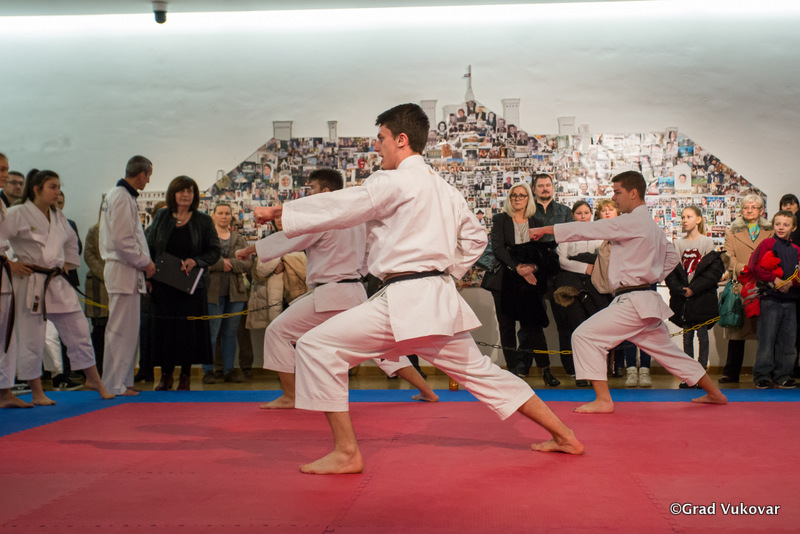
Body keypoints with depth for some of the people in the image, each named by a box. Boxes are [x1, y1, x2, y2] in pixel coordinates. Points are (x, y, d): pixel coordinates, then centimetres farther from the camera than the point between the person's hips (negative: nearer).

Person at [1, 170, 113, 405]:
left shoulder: (59, 217, 12)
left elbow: (72, 241, 29)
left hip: (58, 284, 6)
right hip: (30, 284, -6)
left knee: (78, 329, 8)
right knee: (31, 339, 1)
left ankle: (94, 380, 21)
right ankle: (37, 393, 12)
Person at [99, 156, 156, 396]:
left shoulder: (119, 195, 17)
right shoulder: (122, 198, -15)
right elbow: (123, 241, -21)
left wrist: (144, 262, 14)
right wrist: (145, 262, -10)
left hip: (126, 270, 10)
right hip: (123, 271, -10)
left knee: (127, 329, 14)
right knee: (121, 329, -5)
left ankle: (122, 381, 21)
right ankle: (114, 384, 0)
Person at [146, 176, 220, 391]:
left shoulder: (203, 221, 2)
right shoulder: (161, 217, 7)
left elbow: (214, 251, 2)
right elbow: (149, 247, 10)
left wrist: (195, 261, -15)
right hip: (163, 285, 1)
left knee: (189, 329, -1)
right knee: (164, 328, 2)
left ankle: (185, 376, 12)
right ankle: (166, 375, 15)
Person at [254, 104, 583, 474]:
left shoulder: (396, 181, -9)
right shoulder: (443, 188, 18)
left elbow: (339, 207, -7)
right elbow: (476, 237, 26)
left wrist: (277, 211, 3)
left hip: (405, 301, -9)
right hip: (440, 299, 9)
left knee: (316, 347, -8)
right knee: (479, 371, 21)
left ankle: (346, 453, -7)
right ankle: (563, 435, 26)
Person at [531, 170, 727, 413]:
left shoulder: (632, 222, -15)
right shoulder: (652, 226, 15)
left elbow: (587, 229, -17)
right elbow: (672, 256, 27)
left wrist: (545, 229, -11)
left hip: (633, 302, -10)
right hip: (647, 300, 10)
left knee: (585, 336, -11)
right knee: (666, 350, 22)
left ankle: (603, 400, -10)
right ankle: (714, 393, 33)